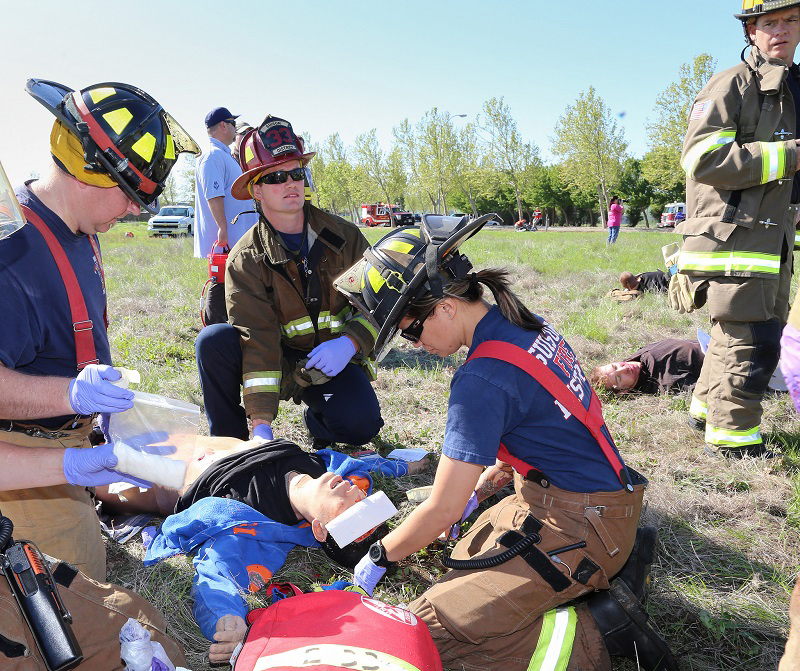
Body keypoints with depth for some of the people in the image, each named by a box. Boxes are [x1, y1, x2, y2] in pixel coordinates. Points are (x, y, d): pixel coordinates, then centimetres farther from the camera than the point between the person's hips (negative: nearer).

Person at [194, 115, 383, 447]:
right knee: (213, 341, -27)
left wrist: (351, 342, -23)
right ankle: (228, 440, -5)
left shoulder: (343, 236, -5)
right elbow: (258, 340, -20)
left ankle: (318, 417, 10)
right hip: (279, 361, 0)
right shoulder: (245, 260, -10)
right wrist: (261, 422, -29)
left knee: (361, 423, -28)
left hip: (334, 361, 0)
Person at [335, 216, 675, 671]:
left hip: (578, 527, -10)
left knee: (426, 631, -12)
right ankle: (611, 567, 12)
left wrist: (380, 557, 0)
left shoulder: (482, 380, -25)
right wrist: (478, 489, 17)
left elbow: (442, 510, -18)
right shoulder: (526, 326, 2)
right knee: (465, 561, 22)